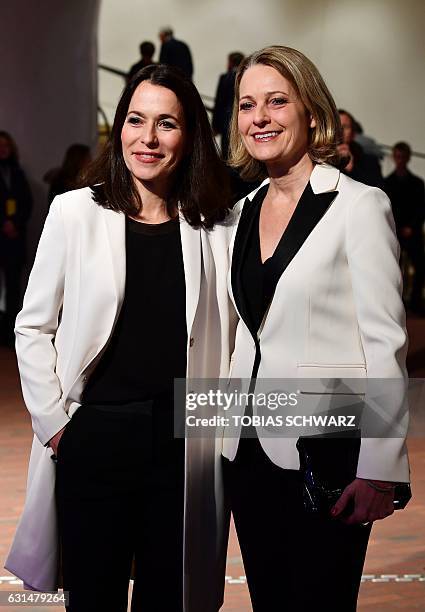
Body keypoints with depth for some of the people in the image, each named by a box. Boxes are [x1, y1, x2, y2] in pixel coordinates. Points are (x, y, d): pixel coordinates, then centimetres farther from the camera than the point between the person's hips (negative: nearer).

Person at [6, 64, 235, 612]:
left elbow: (222, 337, 9)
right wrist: (53, 421, -4)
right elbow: (32, 327, 2)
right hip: (94, 439, -1)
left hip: (184, 444, 2)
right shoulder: (75, 212, -3)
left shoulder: (214, 227, 2)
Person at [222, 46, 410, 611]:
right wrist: (227, 427, 12)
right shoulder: (244, 211, 10)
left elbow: (384, 345, -12)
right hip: (250, 449, 6)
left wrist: (379, 470, -16)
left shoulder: (359, 205, -9)